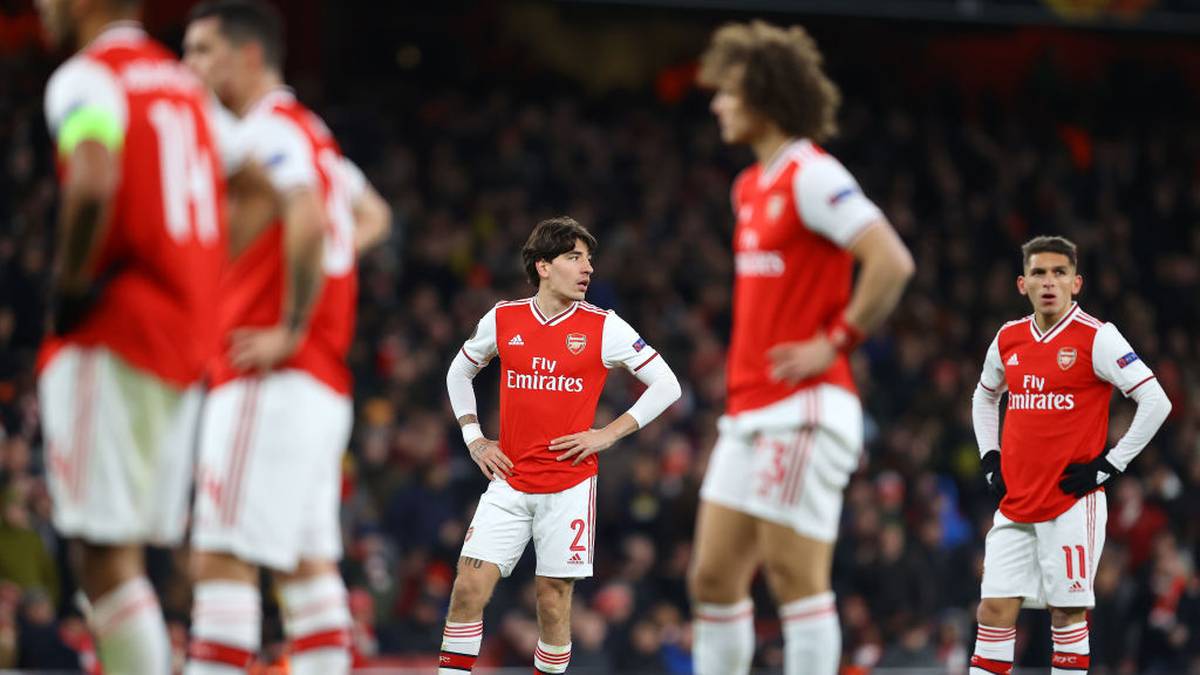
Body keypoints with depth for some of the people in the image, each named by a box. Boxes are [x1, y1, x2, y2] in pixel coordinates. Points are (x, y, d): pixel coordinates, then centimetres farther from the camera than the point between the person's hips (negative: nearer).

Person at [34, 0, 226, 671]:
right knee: (126, 551, 13)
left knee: (105, 553, -7)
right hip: (187, 341, 8)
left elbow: (93, 182, -28)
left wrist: (70, 283, -15)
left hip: (111, 339, -8)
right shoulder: (183, 83, 18)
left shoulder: (85, 78, -8)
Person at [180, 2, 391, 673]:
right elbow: (373, 215, 35)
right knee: (307, 562, 10)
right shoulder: (308, 132, 20)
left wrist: (290, 330, -21)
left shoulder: (266, 131, -10)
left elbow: (307, 220, -27)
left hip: (273, 380, -10)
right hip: (322, 385, 10)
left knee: (222, 560, -14)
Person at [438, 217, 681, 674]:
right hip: (508, 483, 2)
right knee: (469, 588, -7)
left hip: (569, 487, -2)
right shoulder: (502, 320, 4)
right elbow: (459, 373, 21)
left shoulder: (604, 328, -3)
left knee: (554, 602, 0)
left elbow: (666, 386, 1)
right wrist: (473, 438, 11)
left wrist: (609, 434, -6)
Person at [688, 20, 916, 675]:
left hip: (801, 408, -9)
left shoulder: (812, 176, -11)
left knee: (795, 577, -7)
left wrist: (836, 342, -15)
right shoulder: (750, 186, 17)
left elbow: (892, 261, -21)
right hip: (749, 412, 9)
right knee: (712, 578, 8)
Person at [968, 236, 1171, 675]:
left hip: (1072, 503, -5)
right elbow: (985, 397, 29)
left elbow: (1156, 402, -10)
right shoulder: (1008, 340, 9)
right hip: (1015, 503, 5)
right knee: (995, 609, 0)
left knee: (1067, 611, -2)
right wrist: (989, 459, 16)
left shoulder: (1096, 338, -8)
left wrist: (1110, 466, -11)